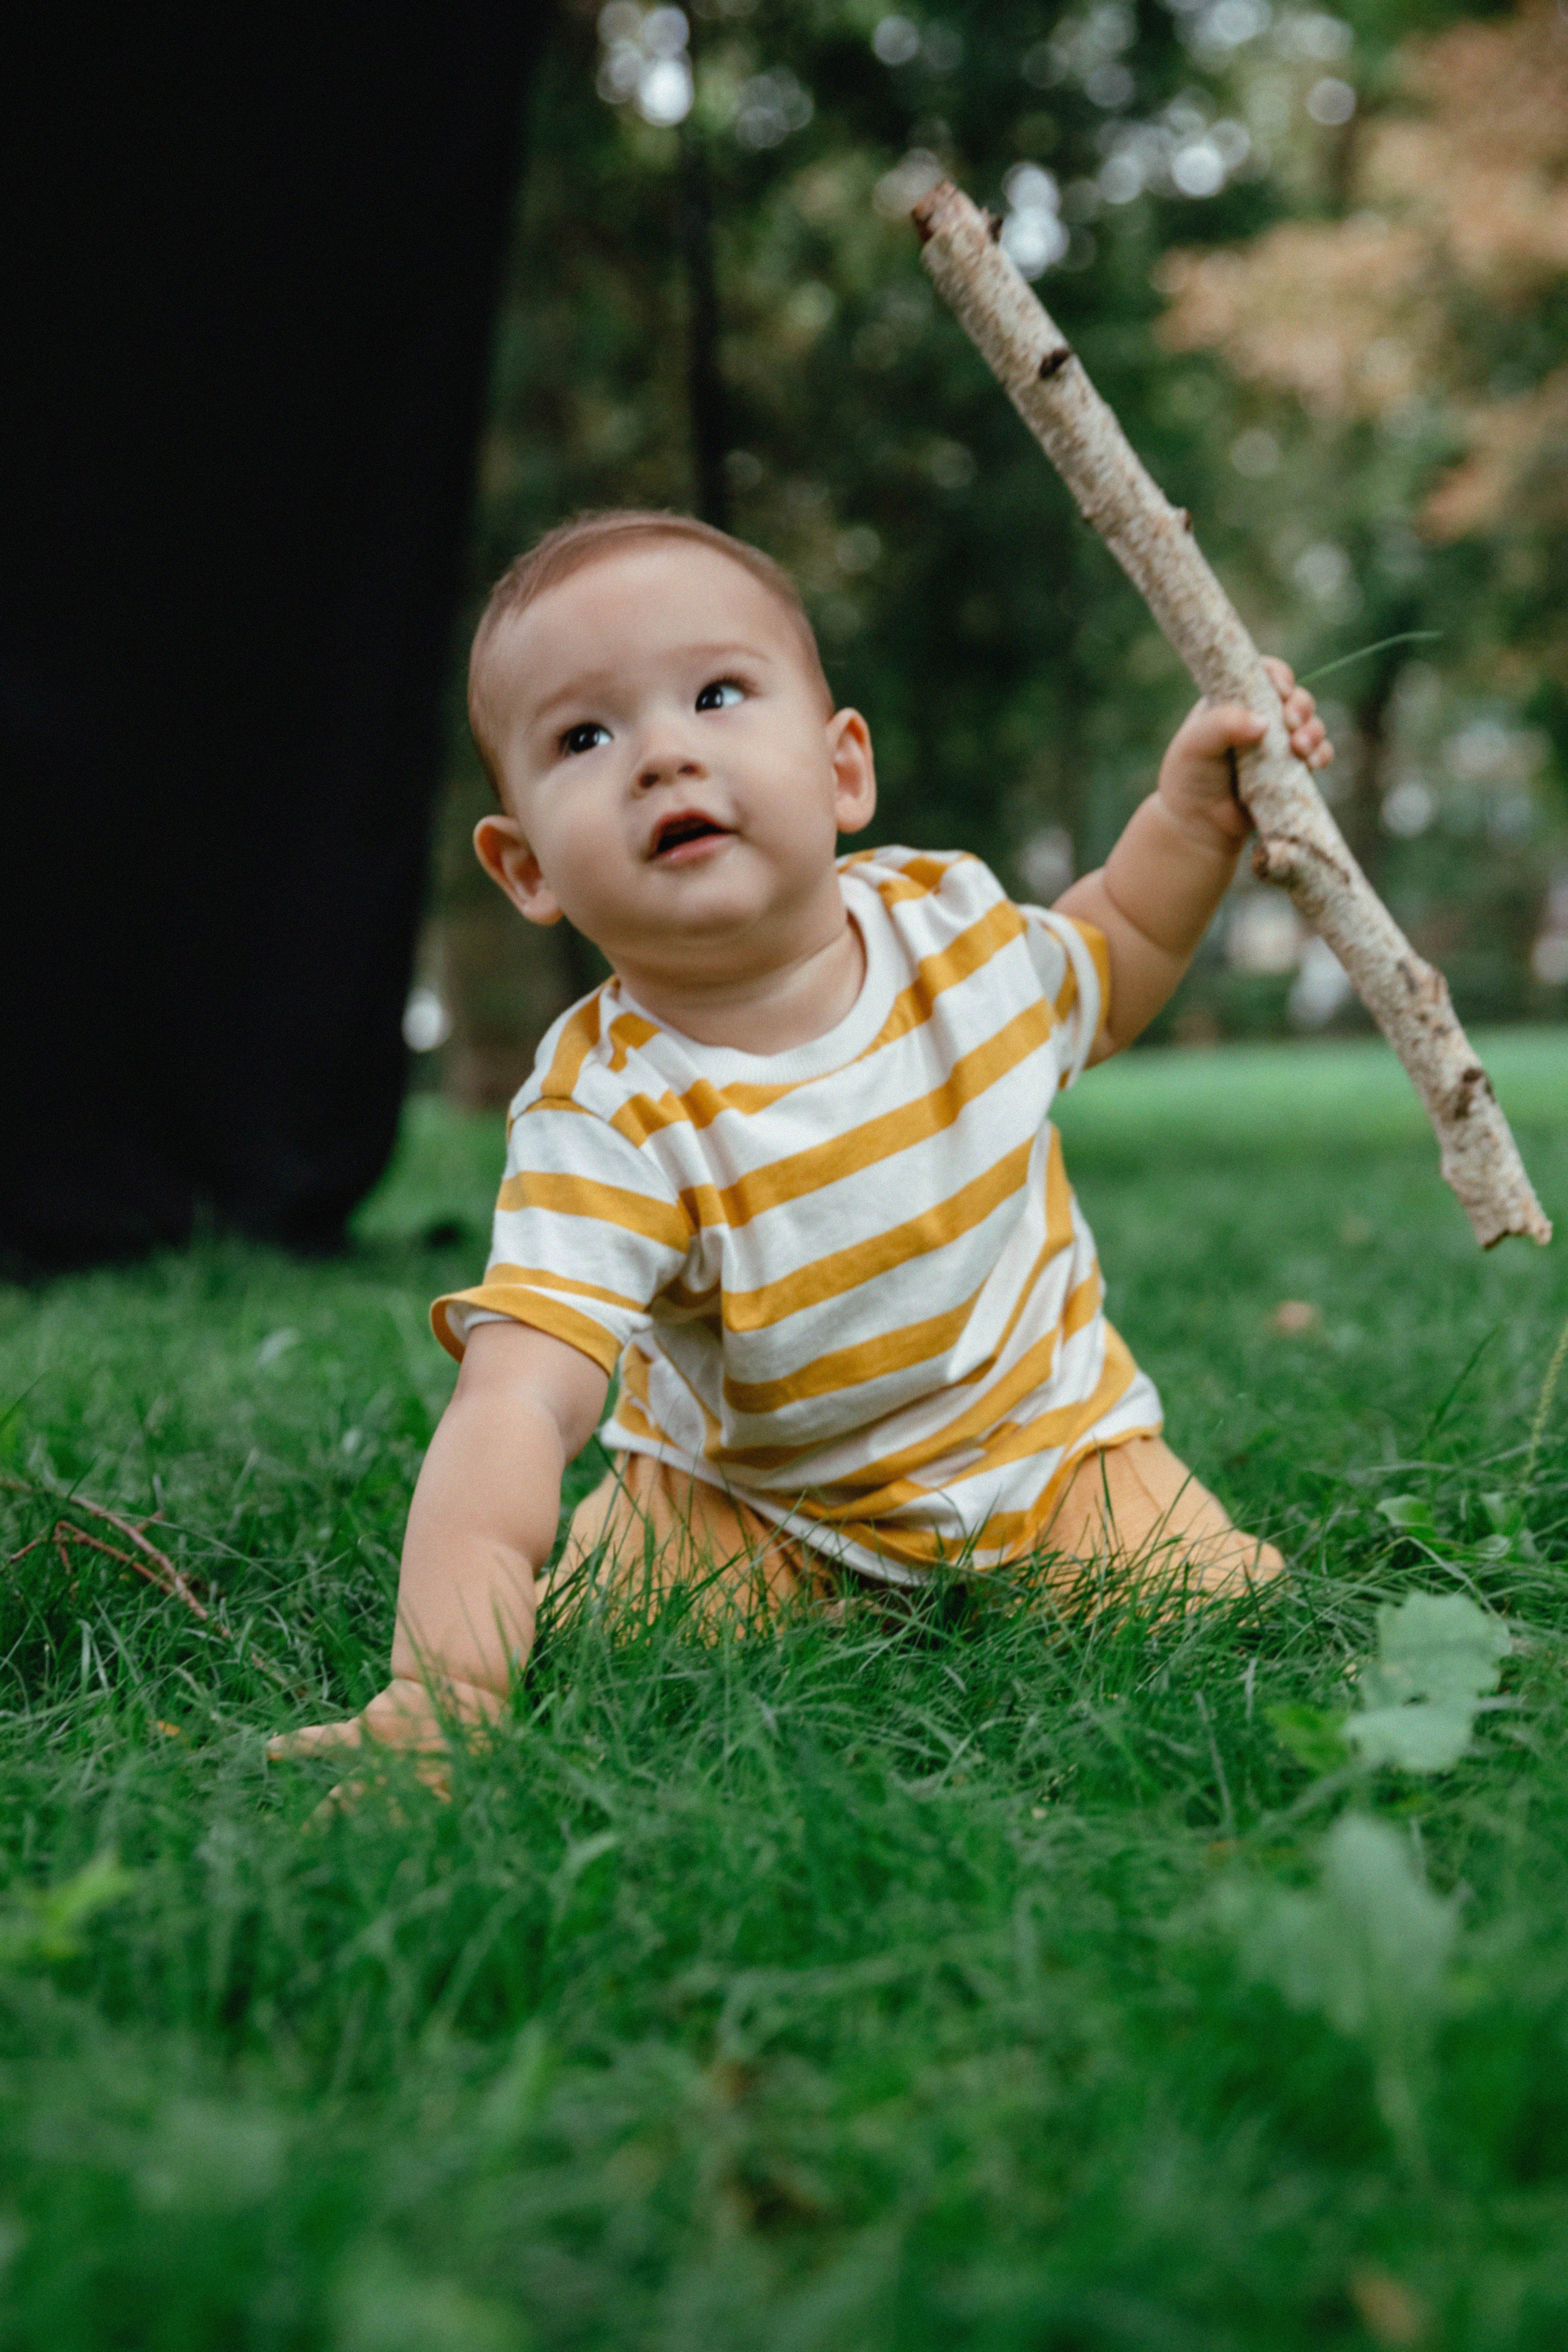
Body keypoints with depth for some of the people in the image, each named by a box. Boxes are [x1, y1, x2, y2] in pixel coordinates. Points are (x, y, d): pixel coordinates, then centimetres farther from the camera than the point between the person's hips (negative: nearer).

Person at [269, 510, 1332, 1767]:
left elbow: (1104, 970, 13)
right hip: (746, 1503, -1)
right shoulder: (610, 1115, -29)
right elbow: (515, 1404, -39)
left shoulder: (948, 919, -13)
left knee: (1220, 1610, -16)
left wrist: (1196, 813, -2)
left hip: (1044, 1436, 2)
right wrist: (443, 1680, -52)